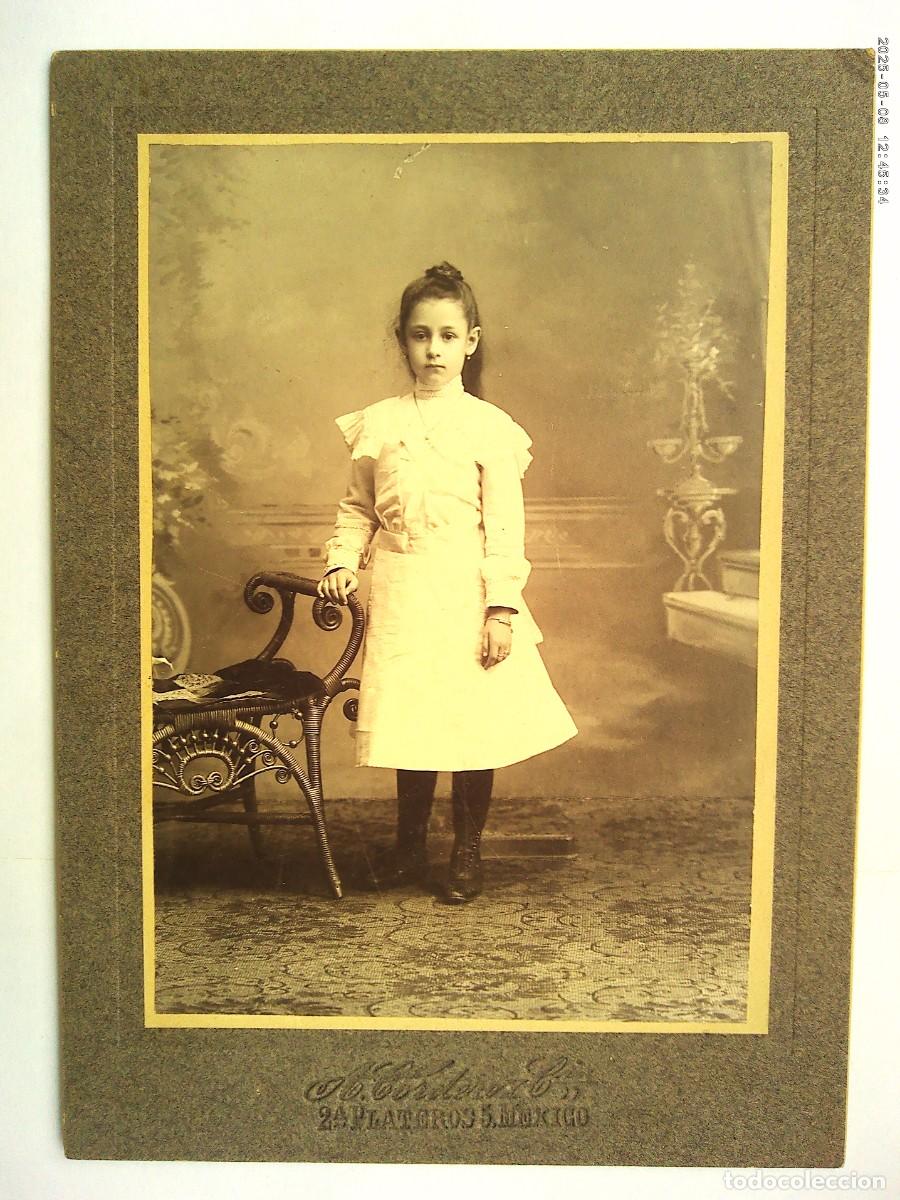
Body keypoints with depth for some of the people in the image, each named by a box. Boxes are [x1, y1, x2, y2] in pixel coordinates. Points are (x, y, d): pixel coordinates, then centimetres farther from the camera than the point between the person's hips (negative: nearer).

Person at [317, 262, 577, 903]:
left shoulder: (489, 426, -3)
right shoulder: (377, 423, 5)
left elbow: (505, 525, -6)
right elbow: (357, 507, 12)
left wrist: (502, 607, -11)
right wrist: (342, 561, -4)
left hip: (467, 596, -2)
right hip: (400, 596, 2)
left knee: (474, 722, 4)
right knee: (409, 722, 11)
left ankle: (469, 851, 23)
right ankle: (410, 846, 30)